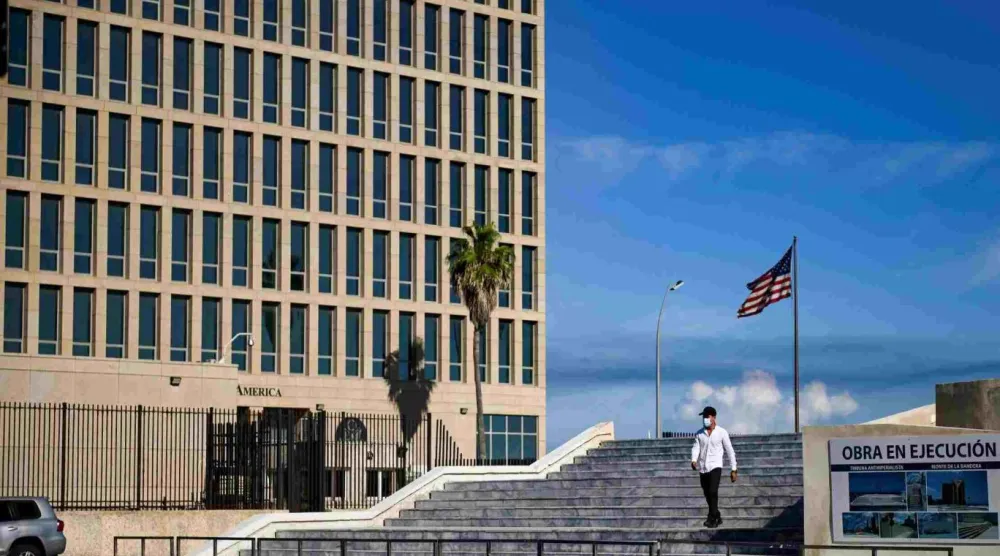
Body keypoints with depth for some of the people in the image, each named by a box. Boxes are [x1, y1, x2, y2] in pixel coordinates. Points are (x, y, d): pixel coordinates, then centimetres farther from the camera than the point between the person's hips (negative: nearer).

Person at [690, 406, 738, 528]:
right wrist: (693, 460, -23)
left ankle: (712, 518, -17)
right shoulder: (699, 434, 7)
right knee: (708, 495, 9)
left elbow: (730, 451, 2)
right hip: (702, 468, 4)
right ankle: (717, 518, 25)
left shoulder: (722, 433, -2)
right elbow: (696, 448, -2)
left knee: (712, 492, -22)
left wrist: (733, 469, 0)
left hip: (715, 467, -4)